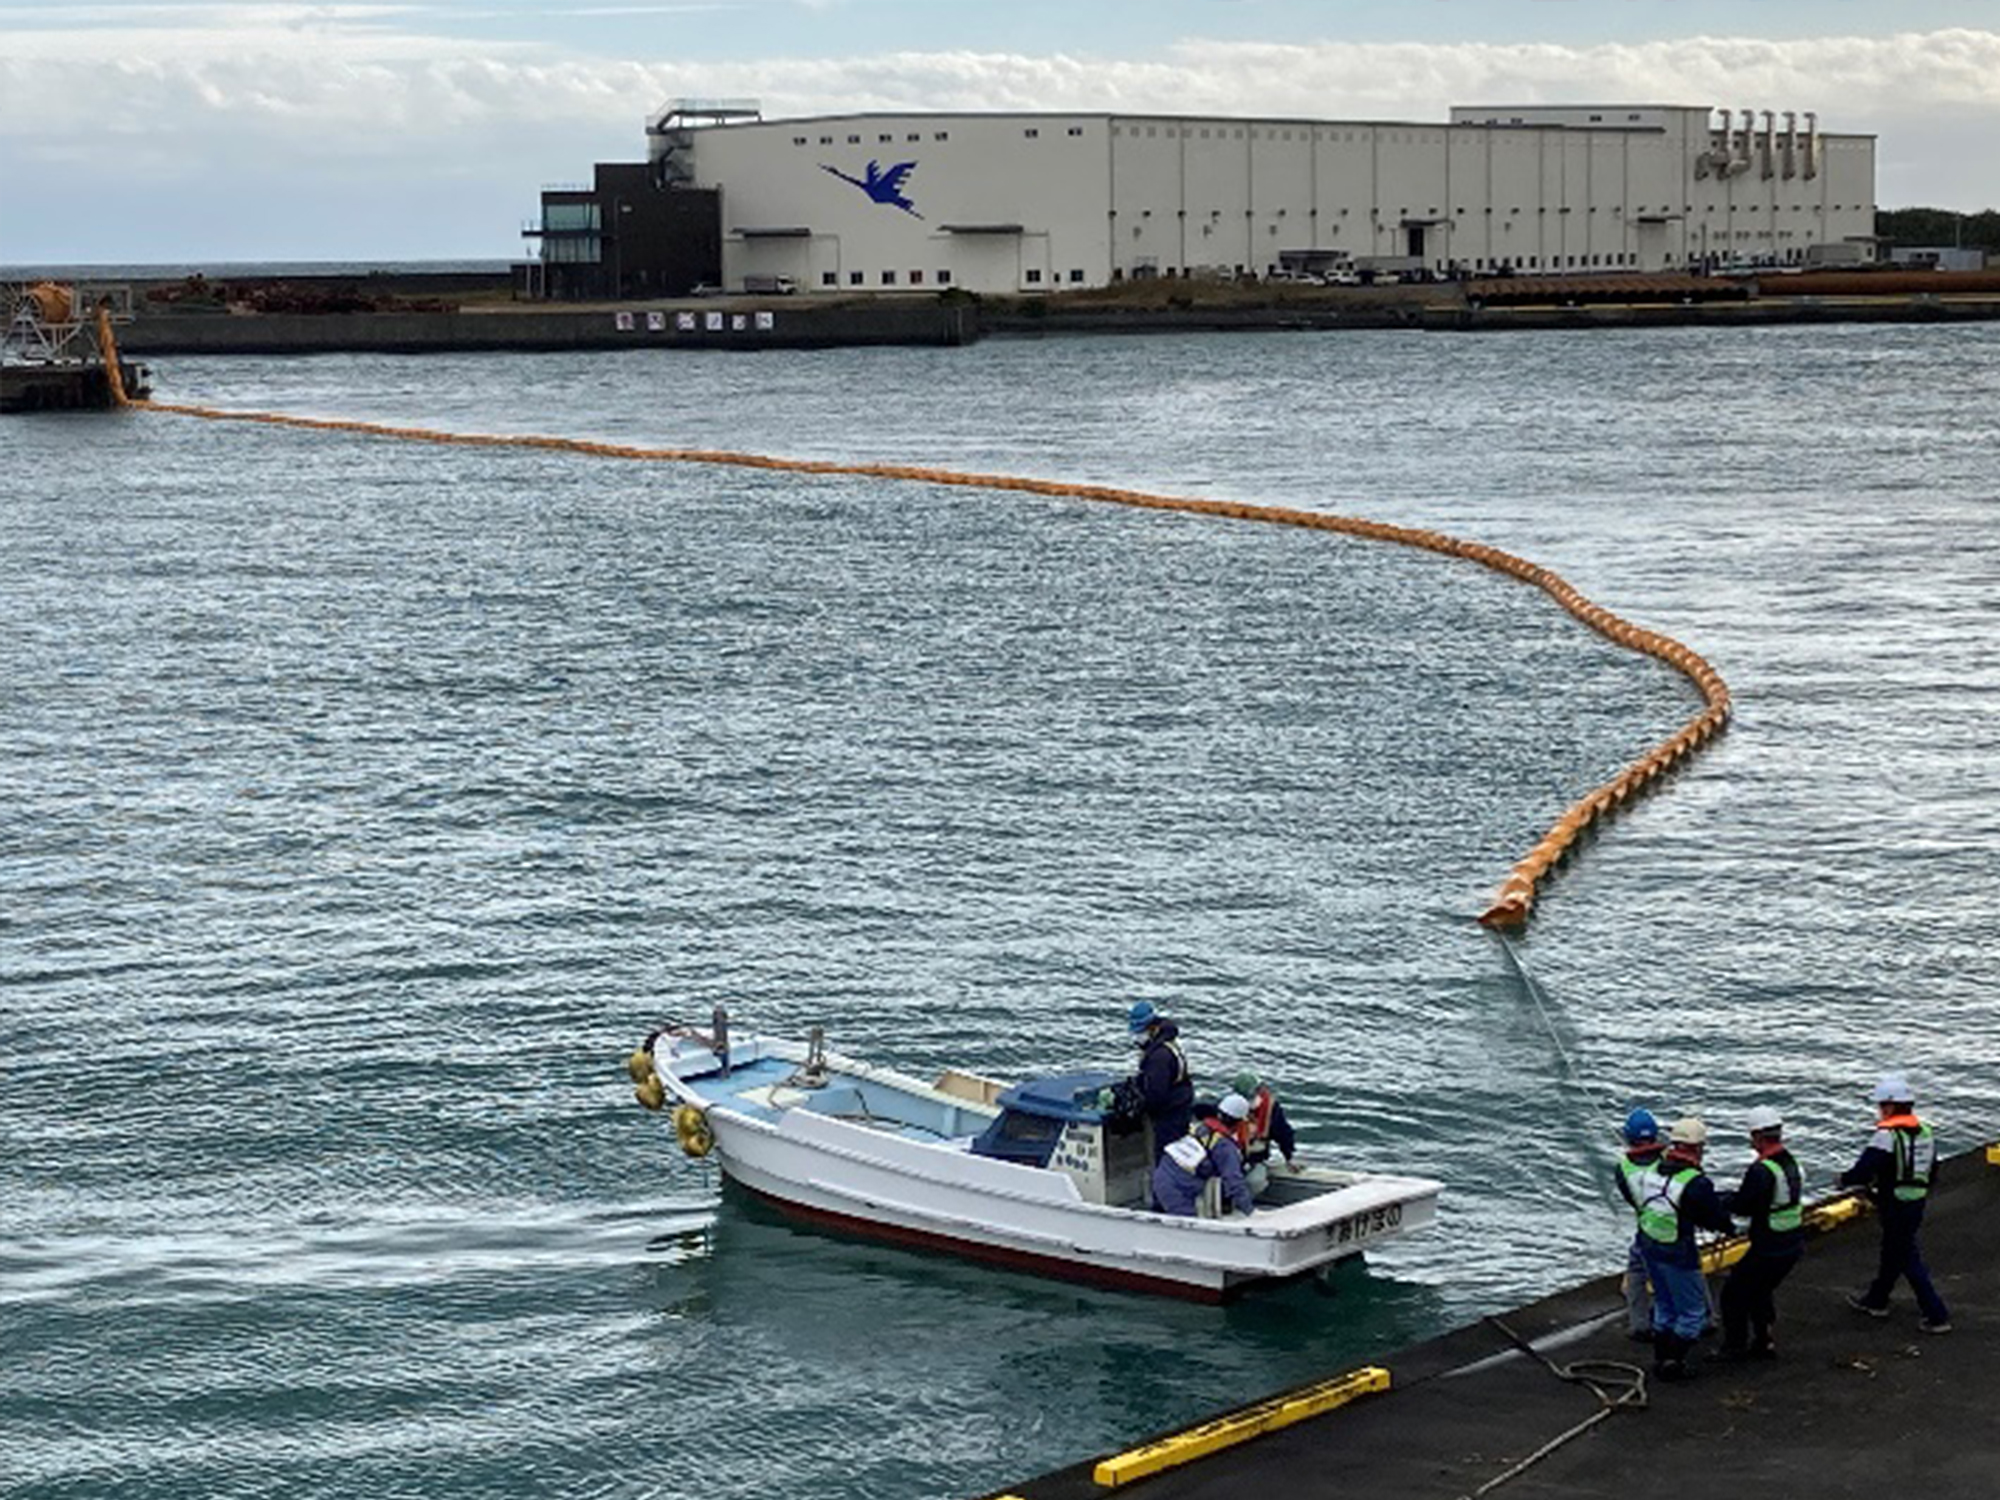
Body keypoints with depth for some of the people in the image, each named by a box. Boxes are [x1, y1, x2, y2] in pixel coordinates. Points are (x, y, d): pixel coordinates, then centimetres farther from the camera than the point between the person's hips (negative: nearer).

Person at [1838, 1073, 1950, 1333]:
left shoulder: (1887, 1136, -21)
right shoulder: (1924, 1133, 6)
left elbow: (1864, 1171, -25)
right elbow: (1932, 1172, 13)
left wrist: (1844, 1180, -6)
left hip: (1895, 1206, -9)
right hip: (1917, 1204, 9)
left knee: (1909, 1261, -2)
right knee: (1891, 1253, 23)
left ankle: (1936, 1316, -1)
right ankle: (1876, 1300, 40)